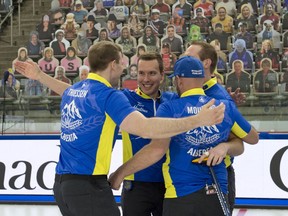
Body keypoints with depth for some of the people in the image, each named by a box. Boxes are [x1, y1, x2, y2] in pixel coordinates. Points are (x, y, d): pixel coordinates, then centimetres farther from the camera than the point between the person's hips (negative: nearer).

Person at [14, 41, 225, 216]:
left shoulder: (72, 91, 10)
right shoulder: (108, 96, -14)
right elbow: (146, 128, -27)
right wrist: (198, 120, -29)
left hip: (62, 184, 9)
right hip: (88, 186, -9)